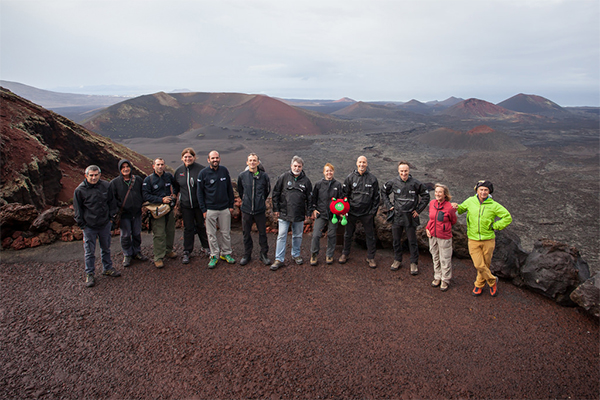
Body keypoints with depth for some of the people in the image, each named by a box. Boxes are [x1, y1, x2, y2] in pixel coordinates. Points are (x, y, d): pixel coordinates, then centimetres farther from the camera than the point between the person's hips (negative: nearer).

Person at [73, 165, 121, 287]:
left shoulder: (106, 186, -2)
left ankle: (107, 268, 33)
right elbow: (78, 209, -1)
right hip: (89, 226, -2)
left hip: (105, 224, 3)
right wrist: (82, 224, -3)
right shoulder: (80, 190, -9)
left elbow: (112, 203, 10)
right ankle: (89, 274, 18)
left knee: (106, 248, 17)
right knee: (89, 251, 5)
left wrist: (111, 217, 7)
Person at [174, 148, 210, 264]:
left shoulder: (201, 169, -11)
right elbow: (176, 187, 16)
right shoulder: (178, 171, 2)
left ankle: (205, 247, 31)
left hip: (199, 204, -2)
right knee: (188, 228, 9)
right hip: (185, 205, 2)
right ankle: (187, 252, 19)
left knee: (201, 226, 13)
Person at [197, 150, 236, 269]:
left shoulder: (224, 171, 3)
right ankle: (214, 255, 17)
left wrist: (231, 205, 7)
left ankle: (226, 253, 24)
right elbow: (200, 192, 0)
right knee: (211, 234, 5)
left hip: (225, 208, 2)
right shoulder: (203, 173, -4)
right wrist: (203, 209, -5)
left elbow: (229, 189, 10)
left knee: (226, 232, 9)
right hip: (210, 209, -2)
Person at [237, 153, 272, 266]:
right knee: (246, 233, 11)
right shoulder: (242, 176, -1)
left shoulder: (264, 176, -4)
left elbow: (267, 190, 12)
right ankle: (247, 255, 25)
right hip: (246, 210, 1)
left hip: (260, 210, -1)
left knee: (262, 233, 7)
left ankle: (264, 255, 22)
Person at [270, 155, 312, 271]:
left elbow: (309, 198, 10)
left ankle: (296, 255, 32)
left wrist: (308, 213, 6)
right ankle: (279, 259, 4)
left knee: (298, 236, 14)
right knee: (281, 236, -2)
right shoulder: (283, 177, -1)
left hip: (299, 214, 2)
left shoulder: (306, 180, 4)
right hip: (284, 213, -2)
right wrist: (276, 209, -1)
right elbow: (275, 193, 3)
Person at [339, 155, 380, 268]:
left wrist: (373, 211, -1)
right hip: (352, 212, 1)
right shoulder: (350, 178, 0)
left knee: (370, 235, 7)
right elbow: (344, 194, 6)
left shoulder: (372, 179, -1)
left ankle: (371, 257, 22)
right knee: (348, 234, 12)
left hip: (367, 213, -1)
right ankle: (345, 254, 30)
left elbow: (376, 197, 5)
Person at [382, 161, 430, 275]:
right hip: (397, 216, 2)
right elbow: (384, 192, 15)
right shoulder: (393, 183, -4)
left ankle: (414, 263, 19)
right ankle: (397, 260, 29)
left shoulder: (415, 184, -8)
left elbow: (426, 196, 4)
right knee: (396, 240, 12)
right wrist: (389, 205, 7)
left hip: (410, 217, -2)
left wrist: (418, 210, 1)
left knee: (412, 241, 5)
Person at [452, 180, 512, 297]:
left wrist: (494, 226, -6)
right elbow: (461, 209, 17)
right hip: (473, 239, 1)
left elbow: (508, 217, -1)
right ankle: (493, 281, 22)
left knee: (486, 264, 11)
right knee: (479, 265, -3)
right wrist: (457, 207, -5)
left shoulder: (493, 205, -5)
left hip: (488, 239, 0)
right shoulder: (470, 201, 0)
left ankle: (479, 285, 32)